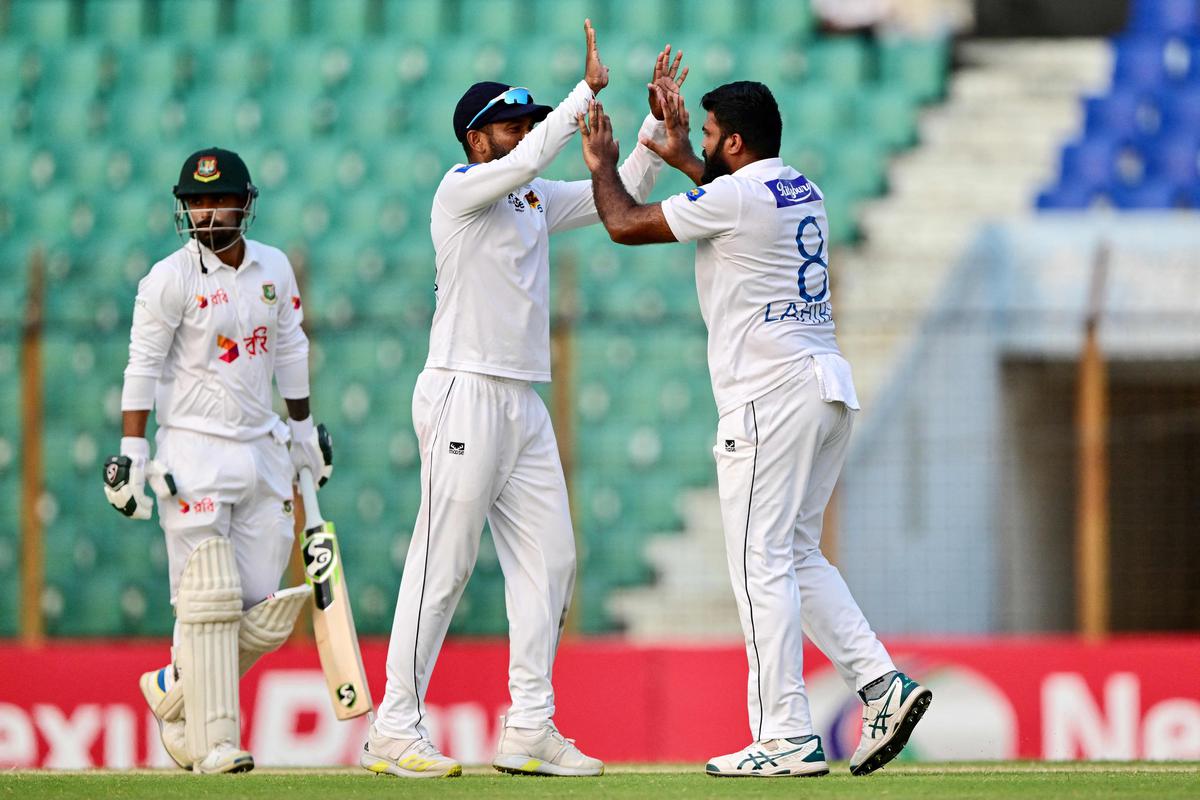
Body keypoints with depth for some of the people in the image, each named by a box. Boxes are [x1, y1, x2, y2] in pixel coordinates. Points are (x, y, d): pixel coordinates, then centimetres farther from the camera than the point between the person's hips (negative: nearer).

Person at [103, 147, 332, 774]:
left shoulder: (274, 269, 10)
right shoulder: (170, 279, -7)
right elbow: (143, 368, -8)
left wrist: (305, 429, 23)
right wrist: (131, 455, -14)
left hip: (262, 452, 5)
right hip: (195, 454, -5)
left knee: (265, 612, 1)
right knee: (208, 602, -10)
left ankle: (174, 690, 22)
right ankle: (211, 742, -5)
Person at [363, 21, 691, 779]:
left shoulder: (537, 201, 17)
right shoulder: (461, 191, -7)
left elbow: (620, 197, 17)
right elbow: (529, 160, -23)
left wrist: (657, 122, 4)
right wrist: (589, 90, -20)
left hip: (524, 403, 9)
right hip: (465, 396, -9)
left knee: (549, 559, 4)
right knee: (443, 566, -8)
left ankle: (529, 730, 6)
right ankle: (396, 731, -5)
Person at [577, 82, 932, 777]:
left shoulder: (733, 197, -11)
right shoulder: (804, 192, 15)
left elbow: (625, 225, -3)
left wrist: (603, 165, 14)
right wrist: (679, 157, 42)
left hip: (771, 394, -9)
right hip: (829, 386, 9)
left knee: (763, 563, -6)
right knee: (797, 556, 16)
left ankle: (788, 737, -8)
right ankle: (881, 684, 3)